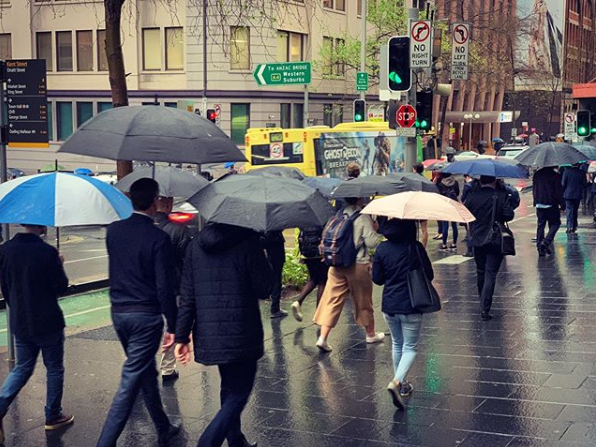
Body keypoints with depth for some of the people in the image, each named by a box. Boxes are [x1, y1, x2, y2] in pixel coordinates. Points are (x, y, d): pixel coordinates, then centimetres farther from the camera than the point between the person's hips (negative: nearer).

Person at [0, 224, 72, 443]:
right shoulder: (47, 252, -20)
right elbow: (61, 287, -13)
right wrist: (59, 266, 4)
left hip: (20, 322, 5)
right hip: (48, 322, -5)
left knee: (22, 368, 17)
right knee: (54, 368, 13)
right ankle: (53, 416, 23)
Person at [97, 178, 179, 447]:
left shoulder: (113, 230, 1)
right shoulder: (158, 238, -17)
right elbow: (165, 286, -16)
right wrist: (172, 326, -10)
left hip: (118, 311, 7)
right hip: (145, 315, -7)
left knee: (146, 373, 21)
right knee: (130, 381, -3)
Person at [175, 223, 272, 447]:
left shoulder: (197, 244, 5)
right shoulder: (247, 240, -11)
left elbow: (187, 296, 3)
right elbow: (264, 289, -8)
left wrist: (182, 336, 7)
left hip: (208, 336, 6)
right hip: (240, 336, -6)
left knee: (229, 389, 23)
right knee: (238, 394, 3)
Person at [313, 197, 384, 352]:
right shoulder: (363, 217, -12)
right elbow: (372, 242, -14)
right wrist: (376, 230, 2)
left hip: (337, 264, 4)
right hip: (358, 264, -4)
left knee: (332, 300, 3)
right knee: (364, 301, 14)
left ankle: (323, 337, -8)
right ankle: (370, 334, 32)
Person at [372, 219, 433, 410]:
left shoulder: (382, 249, -4)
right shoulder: (416, 247, -11)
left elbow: (377, 279, 1)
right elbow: (429, 275, -6)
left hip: (389, 306, 3)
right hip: (411, 306, -3)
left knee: (397, 344, 22)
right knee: (410, 347, 7)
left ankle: (400, 384, 29)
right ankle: (397, 381, -15)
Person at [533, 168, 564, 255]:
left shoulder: (537, 174, 7)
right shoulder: (555, 175, -9)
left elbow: (534, 190, 16)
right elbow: (559, 192, -8)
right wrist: (562, 205, -2)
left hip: (539, 205, 5)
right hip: (552, 205, -5)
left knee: (540, 225, 9)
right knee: (555, 224, 5)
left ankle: (539, 245, 4)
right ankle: (546, 242, -13)